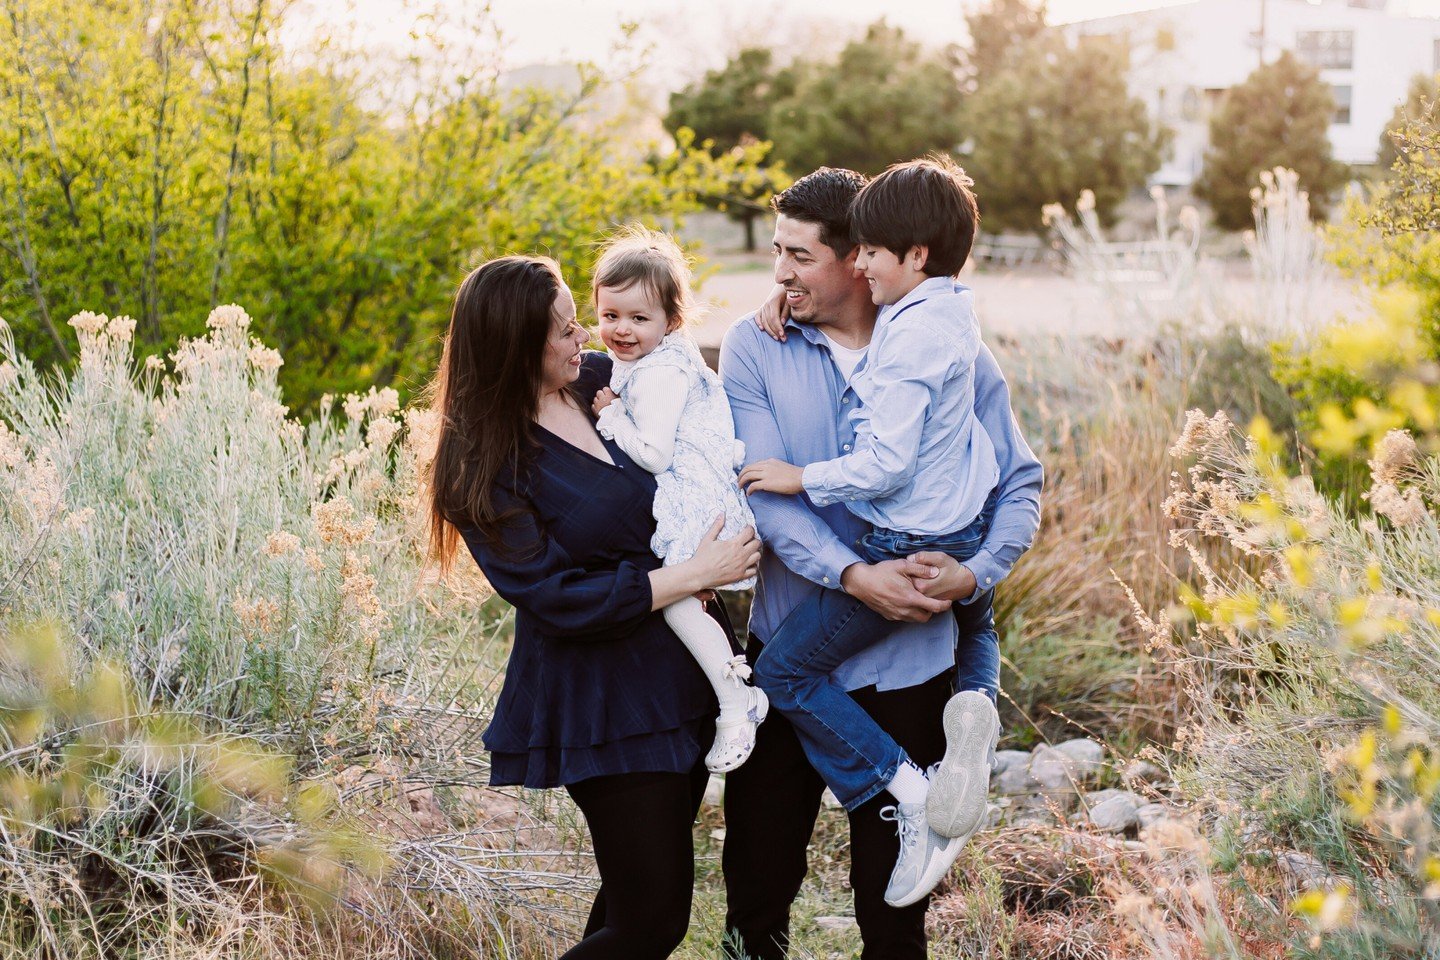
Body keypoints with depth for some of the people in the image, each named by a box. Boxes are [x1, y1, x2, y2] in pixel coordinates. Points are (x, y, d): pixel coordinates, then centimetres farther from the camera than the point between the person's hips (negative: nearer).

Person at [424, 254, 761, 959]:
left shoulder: (595, 381, 1)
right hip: (602, 703, -7)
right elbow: (558, 600, -19)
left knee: (642, 895, 20)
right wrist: (695, 575, -19)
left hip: (682, 672, 7)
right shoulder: (483, 469, -16)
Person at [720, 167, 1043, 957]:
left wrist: (977, 573, -18)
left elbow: (1020, 481, 0)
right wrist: (853, 576, -25)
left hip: (909, 661, 0)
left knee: (893, 887, 11)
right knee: (760, 869, 11)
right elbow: (764, 491, -12)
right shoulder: (754, 348, -3)